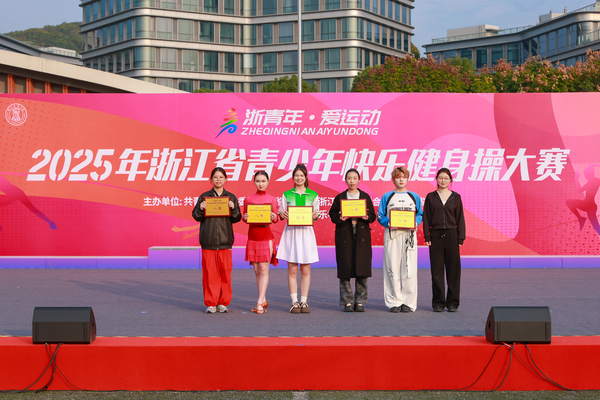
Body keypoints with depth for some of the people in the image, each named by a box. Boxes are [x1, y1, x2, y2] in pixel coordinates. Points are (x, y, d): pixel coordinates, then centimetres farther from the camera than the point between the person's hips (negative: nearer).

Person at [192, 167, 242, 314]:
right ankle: (211, 303, 7)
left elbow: (237, 218, 7)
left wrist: (233, 208, -12)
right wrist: (201, 208, -12)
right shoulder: (204, 197, 9)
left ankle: (223, 303, 10)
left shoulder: (231, 197, 10)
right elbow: (196, 216, 7)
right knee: (209, 272, -1)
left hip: (225, 240, 1)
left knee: (225, 272, 0)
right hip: (208, 240, 0)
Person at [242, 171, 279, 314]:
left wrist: (273, 217, -17)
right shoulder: (248, 199, 9)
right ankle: (263, 301, 13)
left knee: (264, 269, -8)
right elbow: (244, 217, 12)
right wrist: (245, 217, -10)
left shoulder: (272, 199, 4)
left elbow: (276, 218, 6)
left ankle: (260, 303, -9)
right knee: (257, 270, 5)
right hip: (252, 237, 3)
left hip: (266, 237, -3)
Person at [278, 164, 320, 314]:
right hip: (291, 232, 0)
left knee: (305, 270, 1)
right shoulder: (286, 195, 8)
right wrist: (283, 215, -13)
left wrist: (315, 215, -10)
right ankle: (294, 302, 4)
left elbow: (316, 214, 12)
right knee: (292, 270, -1)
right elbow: (281, 214, 10)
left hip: (306, 232, 0)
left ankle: (304, 301, 8)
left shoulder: (313, 195, 9)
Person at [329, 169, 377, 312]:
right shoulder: (340, 197, 9)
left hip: (362, 236, 1)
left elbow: (373, 216, 9)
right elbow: (333, 215, 6)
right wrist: (340, 218, -15)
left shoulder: (365, 197, 11)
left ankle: (360, 302, 7)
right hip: (344, 235, -1)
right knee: (345, 269, -3)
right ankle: (347, 302, 6)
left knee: (362, 269, -2)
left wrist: (366, 217, -12)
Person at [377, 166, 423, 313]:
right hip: (392, 236, -1)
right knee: (393, 269, -4)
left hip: (409, 236, 1)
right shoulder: (387, 197, 10)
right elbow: (380, 216, 7)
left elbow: (420, 215, 14)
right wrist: (388, 223, -12)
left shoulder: (414, 197, 14)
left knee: (409, 269, -4)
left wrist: (416, 223, -7)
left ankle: (408, 302, 2)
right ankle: (394, 302, 3)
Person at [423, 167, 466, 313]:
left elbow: (460, 219, 5)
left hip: (451, 236, 0)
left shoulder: (455, 197, 6)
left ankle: (452, 302, 10)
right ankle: (438, 302, 9)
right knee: (437, 269, 1)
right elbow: (426, 218, 5)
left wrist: (460, 238, -1)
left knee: (453, 269, 1)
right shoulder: (431, 197, 6)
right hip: (436, 236, 0)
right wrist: (427, 237, -4)